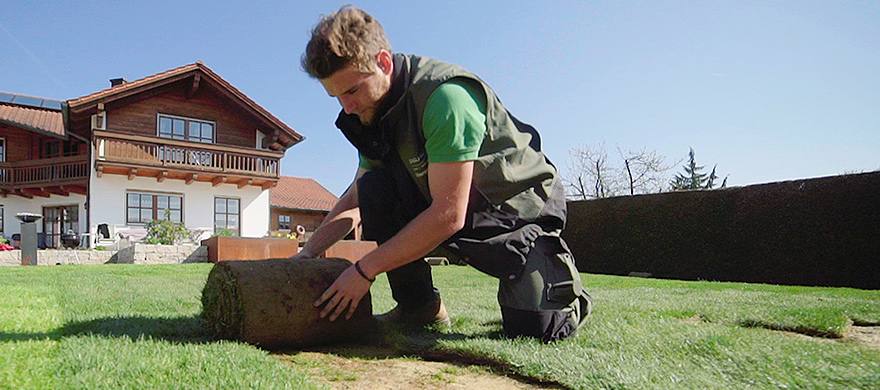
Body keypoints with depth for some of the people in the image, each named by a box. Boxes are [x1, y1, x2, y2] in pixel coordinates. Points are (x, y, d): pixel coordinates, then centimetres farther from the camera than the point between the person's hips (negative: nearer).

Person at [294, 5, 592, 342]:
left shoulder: (445, 96, -29)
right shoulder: (372, 109, -3)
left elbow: (448, 216, -30)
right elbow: (357, 197, 7)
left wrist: (365, 269, -25)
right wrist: (310, 251, -4)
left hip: (519, 209, -6)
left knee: (532, 326, -24)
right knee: (374, 189, -16)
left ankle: (559, 276, 12)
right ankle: (418, 305, -3)